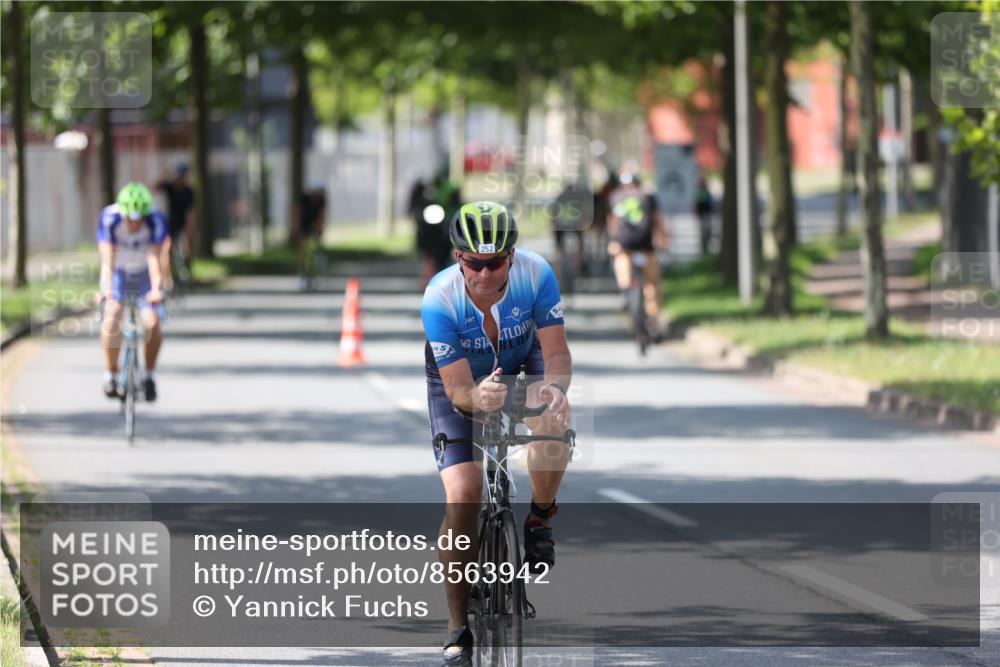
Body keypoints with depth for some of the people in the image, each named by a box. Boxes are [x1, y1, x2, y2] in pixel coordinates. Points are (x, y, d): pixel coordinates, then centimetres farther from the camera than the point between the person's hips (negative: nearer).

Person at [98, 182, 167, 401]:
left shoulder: (156, 221, -26)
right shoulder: (109, 218, -26)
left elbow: (154, 258, -33)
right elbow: (107, 258, -32)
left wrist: (156, 288, -48)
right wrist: (106, 288, -46)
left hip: (144, 275, 0)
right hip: (118, 273, 0)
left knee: (152, 324, -17)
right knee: (112, 319, -22)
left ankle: (149, 376, 4)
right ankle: (111, 375, -7)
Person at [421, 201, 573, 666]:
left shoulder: (535, 274, -30)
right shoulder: (439, 299, -33)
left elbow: (556, 352, -28)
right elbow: (457, 389, -32)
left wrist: (555, 388, -50)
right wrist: (478, 397, -55)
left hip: (520, 364, 1)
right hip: (461, 380, -1)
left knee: (554, 422, -33)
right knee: (462, 496, -17)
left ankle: (539, 520, -4)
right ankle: (458, 628, -4)